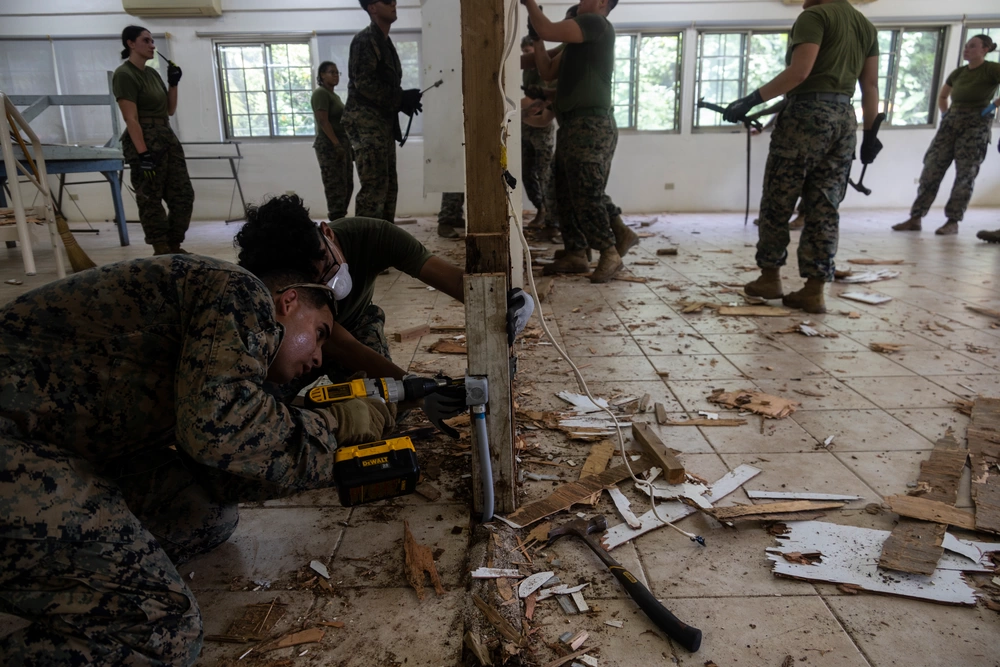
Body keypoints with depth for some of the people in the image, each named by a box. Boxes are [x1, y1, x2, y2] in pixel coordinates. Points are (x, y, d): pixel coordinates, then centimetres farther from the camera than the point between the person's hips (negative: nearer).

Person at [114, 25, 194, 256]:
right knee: (151, 200, -1)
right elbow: (131, 119, -16)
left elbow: (170, 110, 18)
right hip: (144, 141, -8)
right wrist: (143, 153, -23)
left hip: (167, 138, 9)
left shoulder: (152, 73, 15)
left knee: (183, 195, 6)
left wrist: (173, 84, 5)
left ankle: (174, 246, 15)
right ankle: (161, 250, 6)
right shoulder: (124, 75, -9)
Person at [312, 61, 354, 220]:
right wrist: (336, 144, -23)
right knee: (336, 186, -10)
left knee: (347, 185, 8)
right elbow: (323, 121, -17)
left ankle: (340, 219, 13)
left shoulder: (334, 95, 21)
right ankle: (336, 222, -8)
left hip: (342, 144, 9)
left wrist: (348, 146, 18)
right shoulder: (321, 93, -7)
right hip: (329, 145, -9)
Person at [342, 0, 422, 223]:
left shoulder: (384, 42, 21)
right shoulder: (364, 40, -8)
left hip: (382, 121, 10)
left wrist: (403, 102, 5)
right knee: (374, 185, -14)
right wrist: (401, 99, -16)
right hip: (366, 121, -9)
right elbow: (363, 82, -18)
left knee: (388, 185, 9)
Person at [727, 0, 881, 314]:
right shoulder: (866, 25, 20)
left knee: (778, 202, 4)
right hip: (845, 119, 7)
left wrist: (751, 100, -14)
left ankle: (770, 277, 11)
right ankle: (814, 290, 2)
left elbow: (799, 72, -17)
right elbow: (870, 86, 17)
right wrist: (870, 132, 19)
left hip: (808, 114, -7)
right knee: (824, 207, 4)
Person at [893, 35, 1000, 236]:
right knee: (931, 169, -3)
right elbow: (942, 96, 28)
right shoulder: (957, 73, 12)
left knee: (965, 175, -3)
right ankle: (915, 219, -3)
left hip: (976, 126, -5)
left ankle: (953, 222, 0)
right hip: (950, 123, 5)